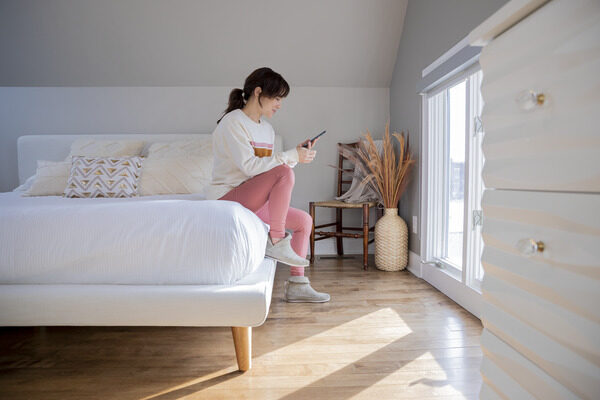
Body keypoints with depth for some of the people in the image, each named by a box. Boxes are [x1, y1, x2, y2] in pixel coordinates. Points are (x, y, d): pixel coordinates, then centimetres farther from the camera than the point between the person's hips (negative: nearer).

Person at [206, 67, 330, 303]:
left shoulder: (267, 129, 15)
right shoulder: (232, 122, -11)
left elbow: (269, 166, 12)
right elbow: (249, 166, -23)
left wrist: (299, 153, -1)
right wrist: (292, 156, -19)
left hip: (252, 201, 9)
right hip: (226, 198, -8)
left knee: (304, 221, 2)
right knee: (284, 172, -28)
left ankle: (296, 285, 6)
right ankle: (276, 242, -20)